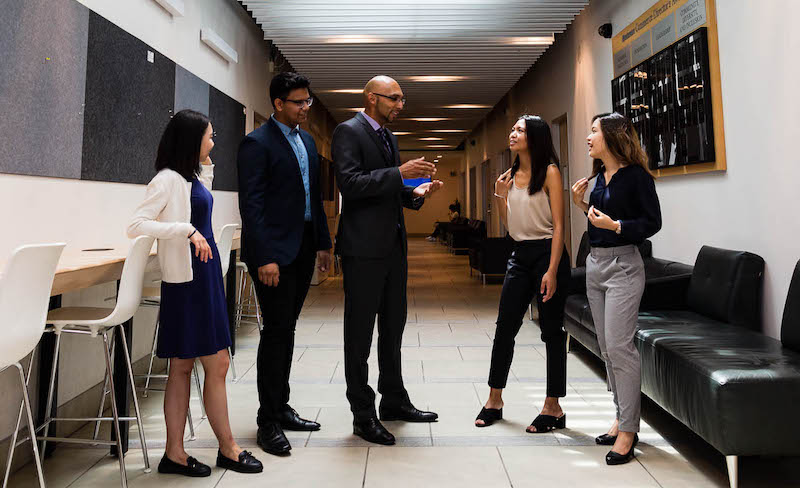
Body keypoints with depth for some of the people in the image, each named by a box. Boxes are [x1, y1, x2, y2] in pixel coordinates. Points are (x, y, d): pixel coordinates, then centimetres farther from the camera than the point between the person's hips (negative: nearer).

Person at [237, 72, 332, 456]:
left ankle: (280, 408, 25)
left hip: (303, 248, 8)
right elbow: (251, 204, -14)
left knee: (286, 330, 13)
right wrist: (265, 258, -20)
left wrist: (323, 243, 15)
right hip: (273, 251, -7)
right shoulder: (257, 143, -8)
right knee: (277, 331, -4)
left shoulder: (307, 141, 16)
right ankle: (269, 422, 8)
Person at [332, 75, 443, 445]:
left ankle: (394, 401, 31)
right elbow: (349, 183, -20)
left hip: (393, 245, 9)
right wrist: (400, 173, -23)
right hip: (364, 248, -9)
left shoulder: (388, 136, 18)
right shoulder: (348, 132, -7)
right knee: (360, 332, 1)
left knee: (393, 328, 16)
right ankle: (363, 415, 12)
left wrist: (416, 193, 5)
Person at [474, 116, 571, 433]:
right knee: (504, 328, 6)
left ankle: (553, 408, 14)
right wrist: (499, 194, 1)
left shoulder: (549, 172, -6)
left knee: (551, 330, 2)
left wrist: (552, 271, -18)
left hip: (547, 253, -6)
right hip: (520, 255, 6)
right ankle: (494, 400, 19)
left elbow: (558, 225, -12)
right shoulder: (512, 175, 12)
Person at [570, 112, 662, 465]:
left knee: (619, 345, -9)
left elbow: (652, 222, -10)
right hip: (595, 264, 8)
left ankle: (628, 429, 2)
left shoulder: (635, 175, -9)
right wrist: (581, 205, 6)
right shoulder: (599, 177, 13)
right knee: (607, 347, 11)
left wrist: (614, 225, -22)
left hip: (622, 266, -8)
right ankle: (622, 418, 23)